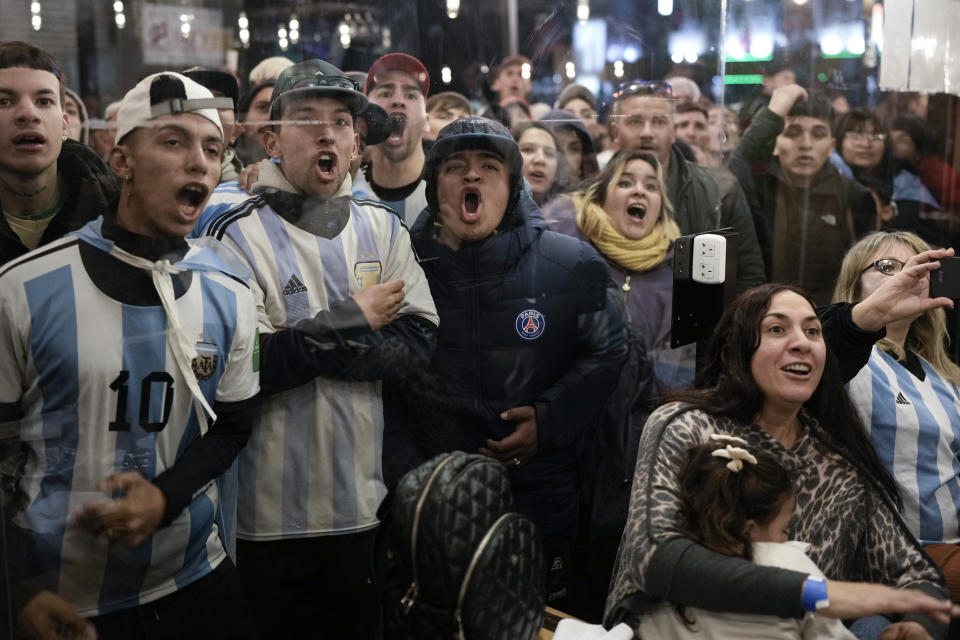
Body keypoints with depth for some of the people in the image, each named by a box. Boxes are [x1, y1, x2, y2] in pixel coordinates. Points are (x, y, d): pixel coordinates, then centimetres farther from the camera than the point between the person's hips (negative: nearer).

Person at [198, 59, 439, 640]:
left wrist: (306, 346, -16)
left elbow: (420, 342, -4)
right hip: (273, 515, -4)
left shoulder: (383, 229, 5)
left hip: (366, 502, 4)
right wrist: (350, 320, -15)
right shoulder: (238, 233, -9)